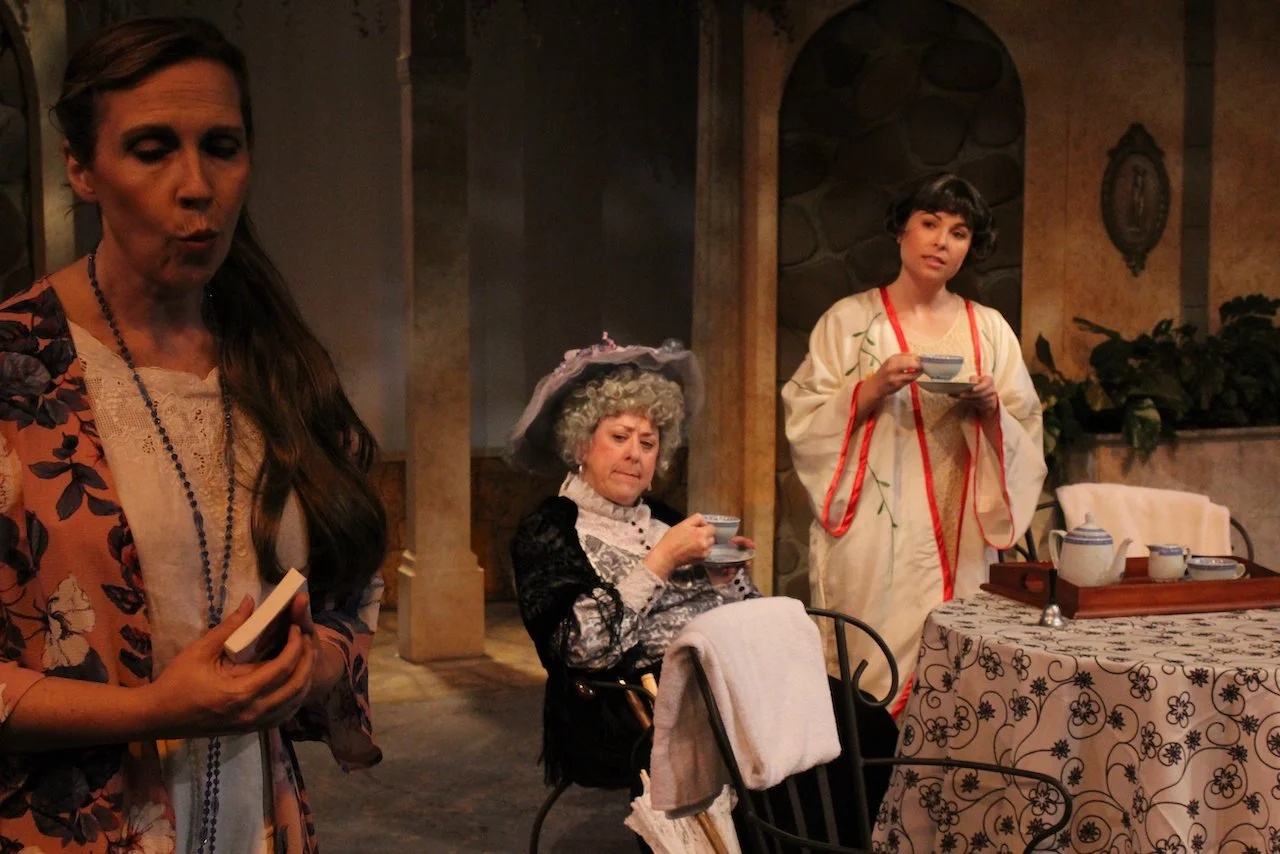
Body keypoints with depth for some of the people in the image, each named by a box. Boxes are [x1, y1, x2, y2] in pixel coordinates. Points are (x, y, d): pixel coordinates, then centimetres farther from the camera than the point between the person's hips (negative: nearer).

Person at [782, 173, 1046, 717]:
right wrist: (873, 389, -16)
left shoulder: (989, 330, 12)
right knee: (874, 663, -6)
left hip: (960, 538, 3)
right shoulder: (849, 320, 4)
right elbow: (806, 423, -3)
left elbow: (1026, 437, 11)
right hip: (874, 536, -2)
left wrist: (991, 408, -9)